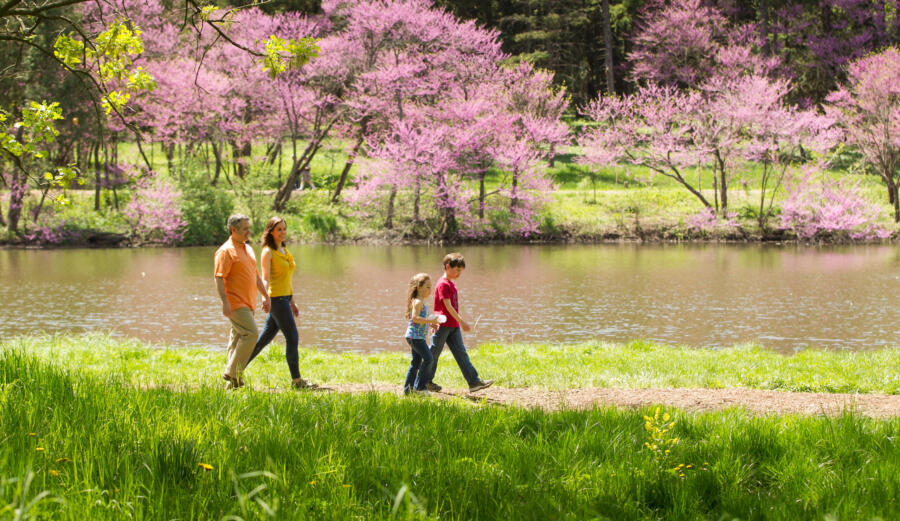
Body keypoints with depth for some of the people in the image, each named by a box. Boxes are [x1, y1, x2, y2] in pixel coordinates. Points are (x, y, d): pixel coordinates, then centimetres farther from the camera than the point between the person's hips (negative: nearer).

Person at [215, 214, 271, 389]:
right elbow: (219, 278, -17)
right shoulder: (226, 251, -11)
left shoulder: (248, 249, 18)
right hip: (235, 303, -9)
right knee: (250, 334, -17)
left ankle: (232, 383, 12)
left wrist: (265, 296, 24)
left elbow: (256, 276, 27)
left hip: (248, 303, 9)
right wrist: (225, 302, -24)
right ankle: (232, 373, -10)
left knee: (238, 338, 9)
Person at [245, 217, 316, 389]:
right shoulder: (268, 252, -9)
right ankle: (296, 380, -4)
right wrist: (265, 298, -32)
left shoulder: (284, 251, 16)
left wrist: (292, 302, 23)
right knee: (292, 338, -8)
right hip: (276, 298, -9)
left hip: (284, 298, 9)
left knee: (265, 338, 11)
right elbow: (265, 279, -16)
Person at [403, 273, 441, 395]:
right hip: (415, 336, -11)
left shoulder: (421, 303, 18)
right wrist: (429, 320, -22)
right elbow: (415, 318, -24)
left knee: (416, 362, 12)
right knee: (428, 358, -13)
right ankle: (419, 386, -9)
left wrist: (431, 323, 13)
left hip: (418, 337, 11)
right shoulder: (418, 302, -13)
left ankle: (408, 388, 15)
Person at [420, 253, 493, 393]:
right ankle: (425, 381, 13)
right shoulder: (443, 284, -14)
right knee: (434, 353, 2)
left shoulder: (451, 284, 15)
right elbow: (448, 306, -20)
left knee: (461, 353, 2)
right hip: (443, 325, -9)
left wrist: (461, 321, 24)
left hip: (453, 326, 9)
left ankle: (474, 381, -4)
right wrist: (461, 322, -22)